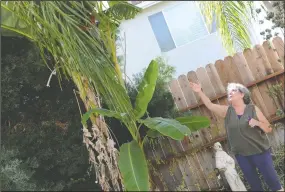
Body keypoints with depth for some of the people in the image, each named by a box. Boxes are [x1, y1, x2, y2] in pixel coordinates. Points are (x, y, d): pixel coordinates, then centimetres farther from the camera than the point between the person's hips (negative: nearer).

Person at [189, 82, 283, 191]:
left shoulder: (253, 109, -3)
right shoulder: (227, 111, 3)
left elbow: (269, 129, -1)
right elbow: (209, 105, -8)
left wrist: (257, 123, -20)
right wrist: (199, 92, -18)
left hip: (259, 151, -3)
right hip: (241, 155, 3)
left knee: (271, 178, 1)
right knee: (253, 182, 12)